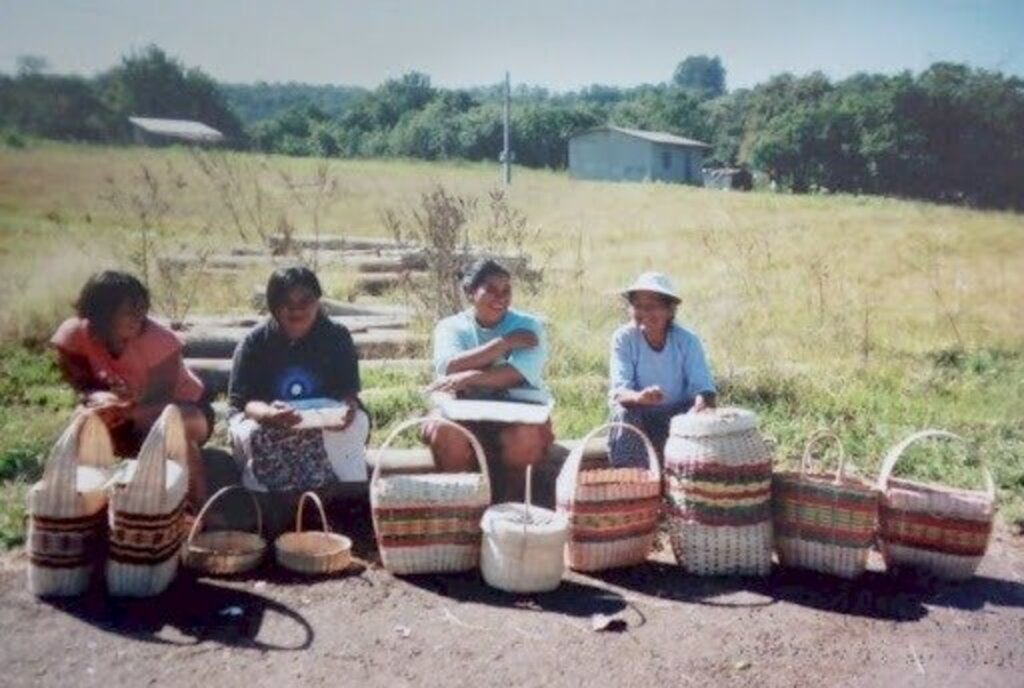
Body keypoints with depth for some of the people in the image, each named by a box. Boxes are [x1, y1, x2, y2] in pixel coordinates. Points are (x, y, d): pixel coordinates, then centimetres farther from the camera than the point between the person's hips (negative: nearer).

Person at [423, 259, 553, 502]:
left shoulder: (528, 325, 5)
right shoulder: (451, 327, 7)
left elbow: (520, 373, -13)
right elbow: (450, 368, -13)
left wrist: (468, 377, -26)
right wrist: (505, 342, -13)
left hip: (518, 409, 0)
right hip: (466, 412, 1)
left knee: (525, 435, -33)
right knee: (443, 431, -31)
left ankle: (513, 503, -6)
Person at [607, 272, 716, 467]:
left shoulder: (687, 340, -11)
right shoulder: (623, 338, -14)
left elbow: (703, 387, -21)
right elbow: (618, 389, -24)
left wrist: (700, 407, -46)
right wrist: (639, 397, -48)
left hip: (678, 414, 1)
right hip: (640, 416, -1)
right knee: (624, 414, -31)